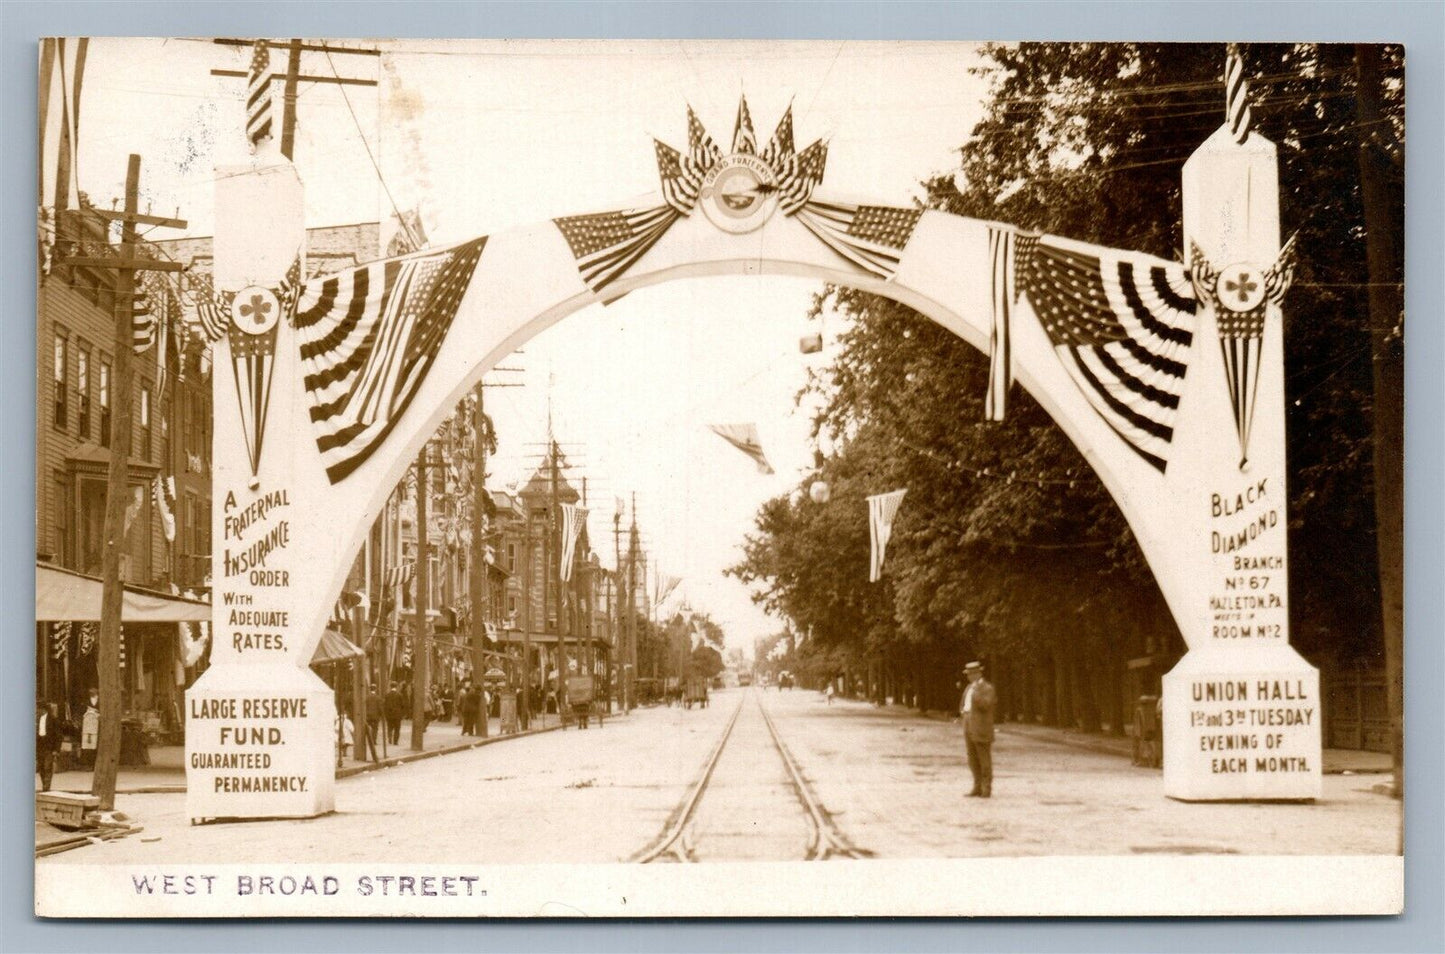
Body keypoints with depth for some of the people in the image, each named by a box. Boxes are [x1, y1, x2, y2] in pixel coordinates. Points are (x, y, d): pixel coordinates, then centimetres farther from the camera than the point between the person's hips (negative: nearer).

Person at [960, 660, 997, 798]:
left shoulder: (987, 687, -6)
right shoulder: (968, 688, 18)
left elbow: (986, 704, -20)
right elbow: (963, 705, 26)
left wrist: (976, 693, -24)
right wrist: (964, 712, 7)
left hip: (982, 730, -8)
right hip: (969, 729, 8)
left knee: (985, 760, -4)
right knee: (973, 760, 8)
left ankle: (987, 790, -1)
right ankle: (978, 788, 13)